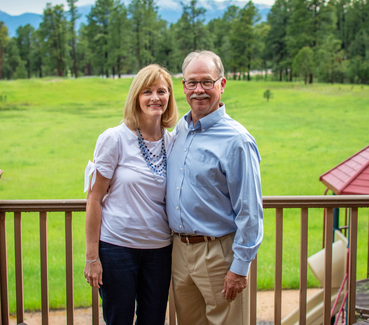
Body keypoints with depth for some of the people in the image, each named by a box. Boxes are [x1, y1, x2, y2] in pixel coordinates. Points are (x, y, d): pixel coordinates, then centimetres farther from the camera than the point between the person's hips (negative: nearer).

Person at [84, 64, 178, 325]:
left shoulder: (172, 142, 3)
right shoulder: (115, 139, -9)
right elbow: (94, 199, -7)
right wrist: (92, 257, -8)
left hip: (159, 248, 4)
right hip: (117, 246, -4)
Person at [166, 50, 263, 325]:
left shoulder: (237, 140, -15)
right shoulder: (180, 129, 7)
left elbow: (249, 211, -15)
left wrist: (240, 268, -16)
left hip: (218, 253, -6)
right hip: (180, 248, 7)